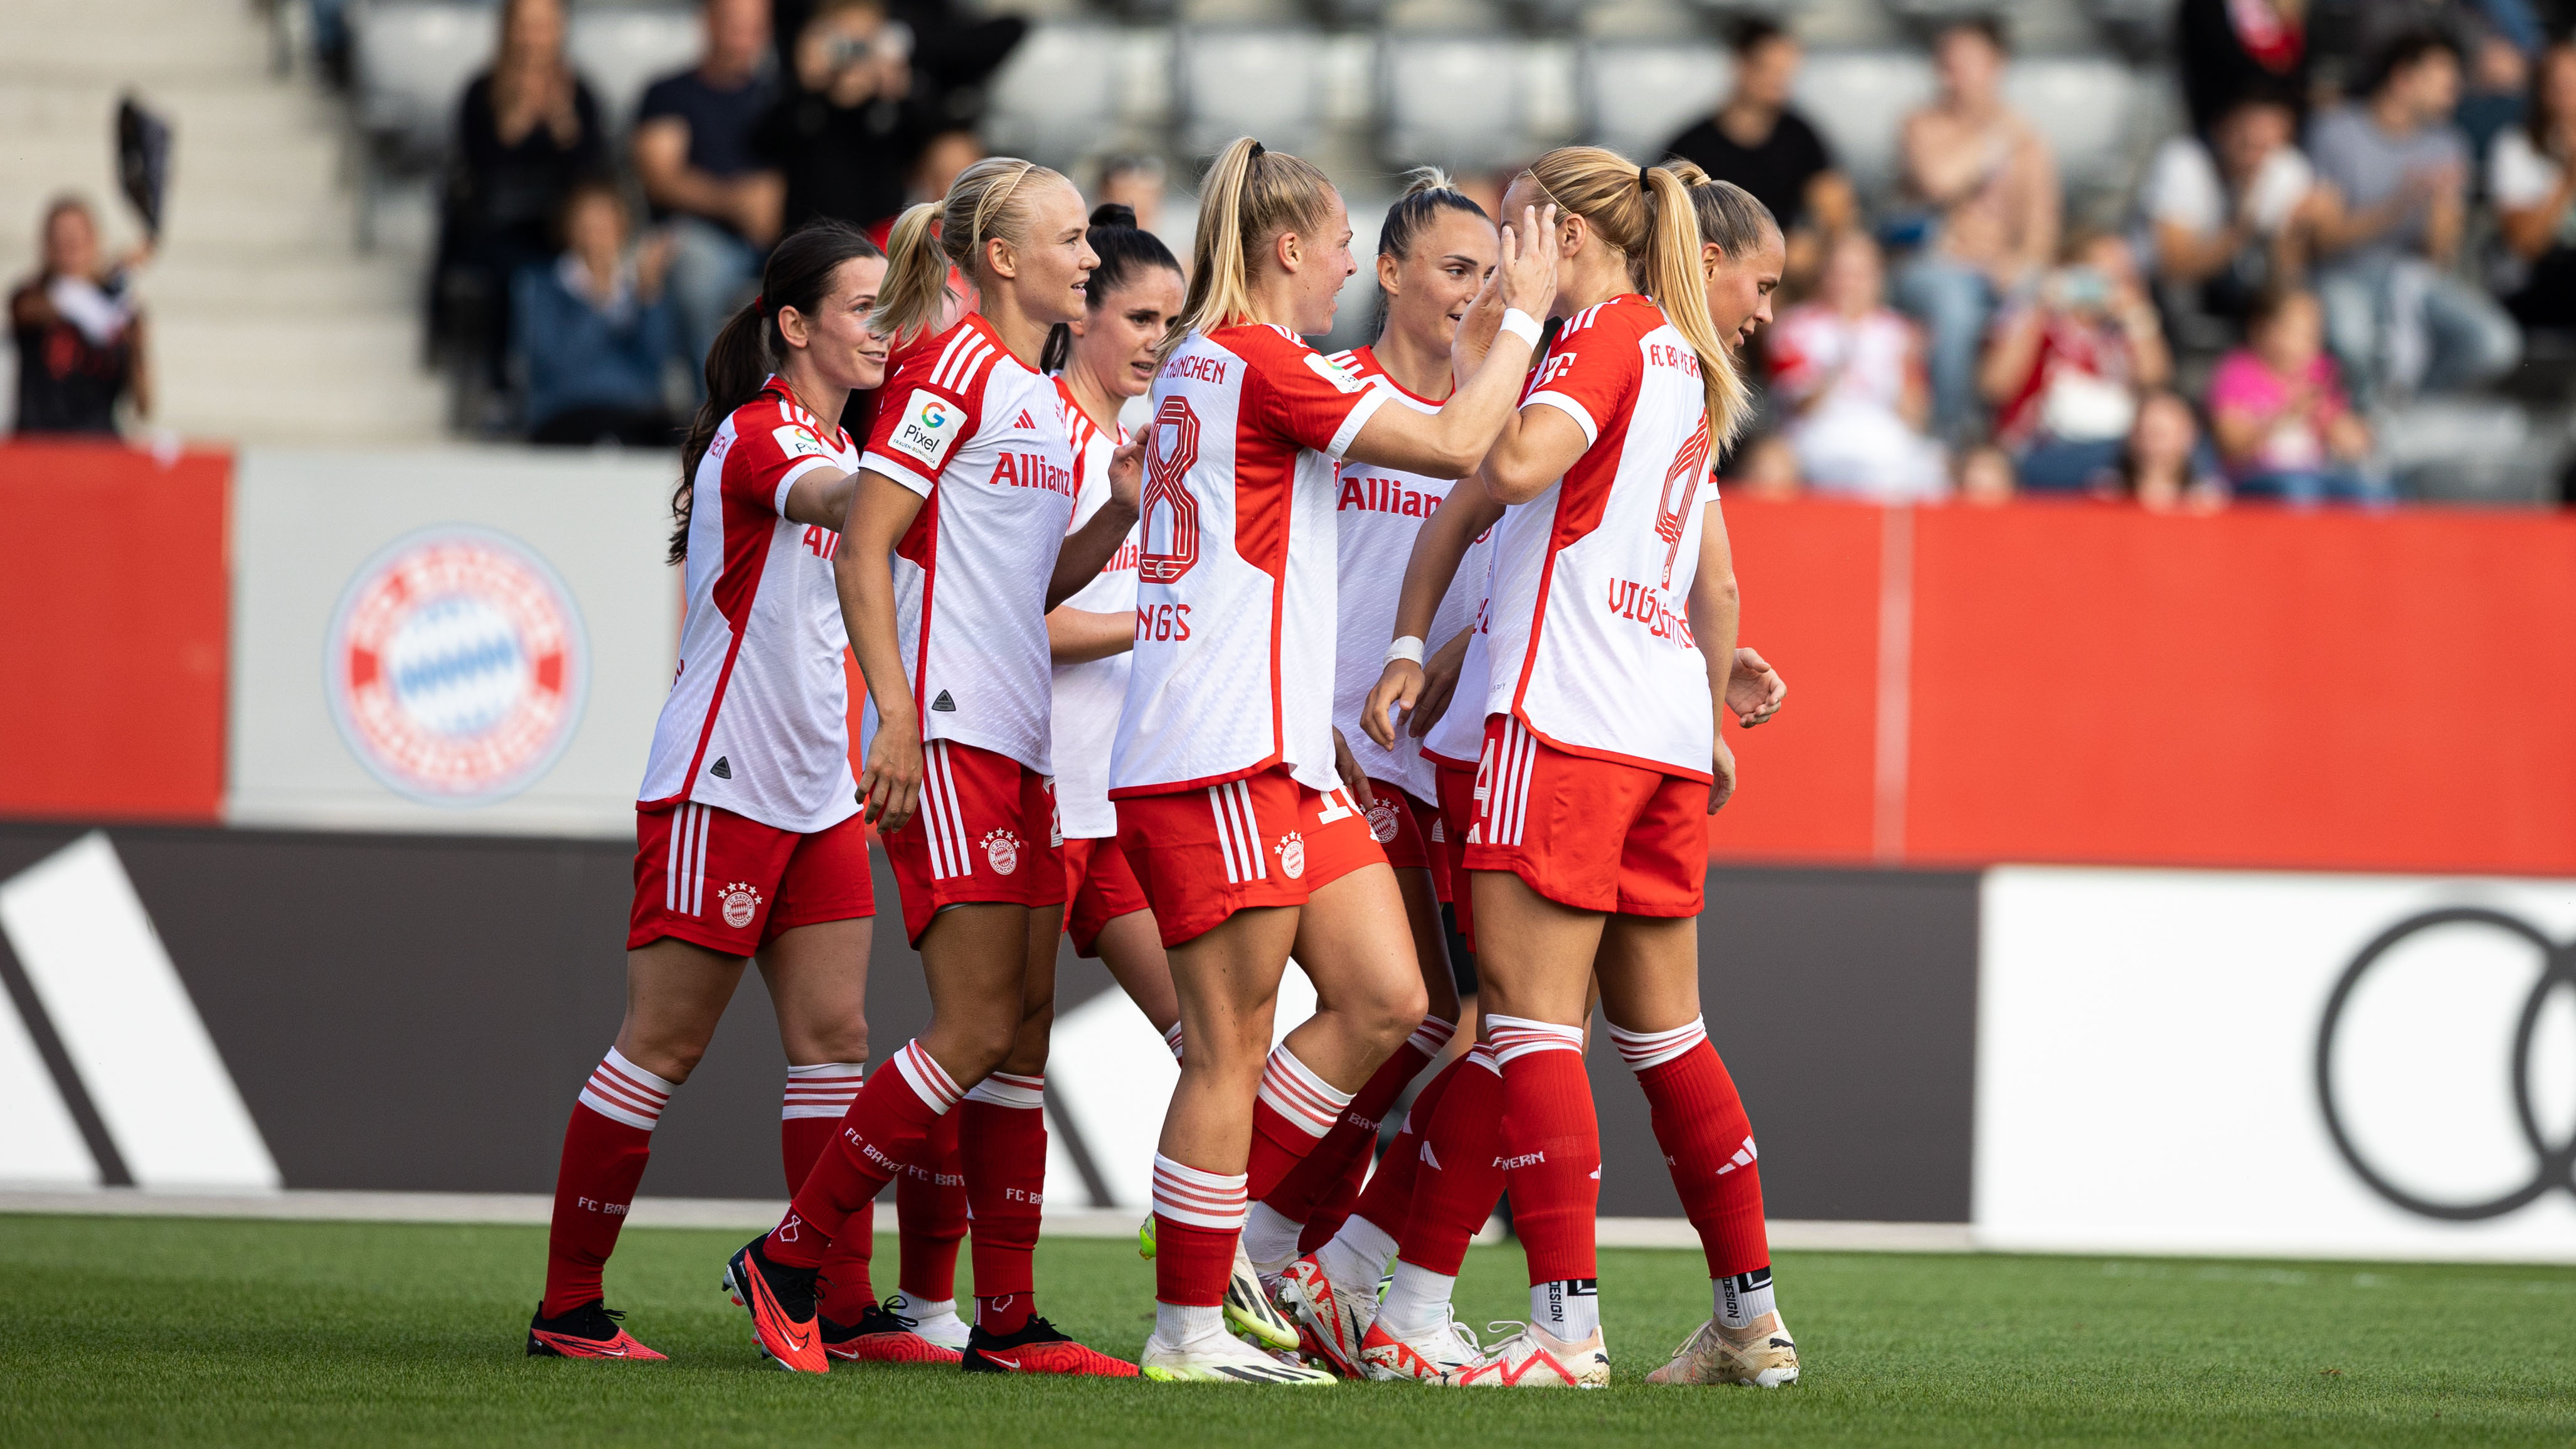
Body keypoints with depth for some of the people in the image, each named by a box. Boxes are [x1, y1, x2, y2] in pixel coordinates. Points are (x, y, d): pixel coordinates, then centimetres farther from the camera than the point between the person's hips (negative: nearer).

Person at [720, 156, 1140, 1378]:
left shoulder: (1040, 397, 18)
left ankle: (1007, 1320, 10)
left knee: (1025, 1031, 7)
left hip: (1016, 748, 9)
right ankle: (787, 1260, -2)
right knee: (978, 1028, -11)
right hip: (947, 737, -9)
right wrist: (896, 718, -21)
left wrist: (1122, 511, 8)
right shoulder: (950, 368, -9)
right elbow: (861, 553, -14)